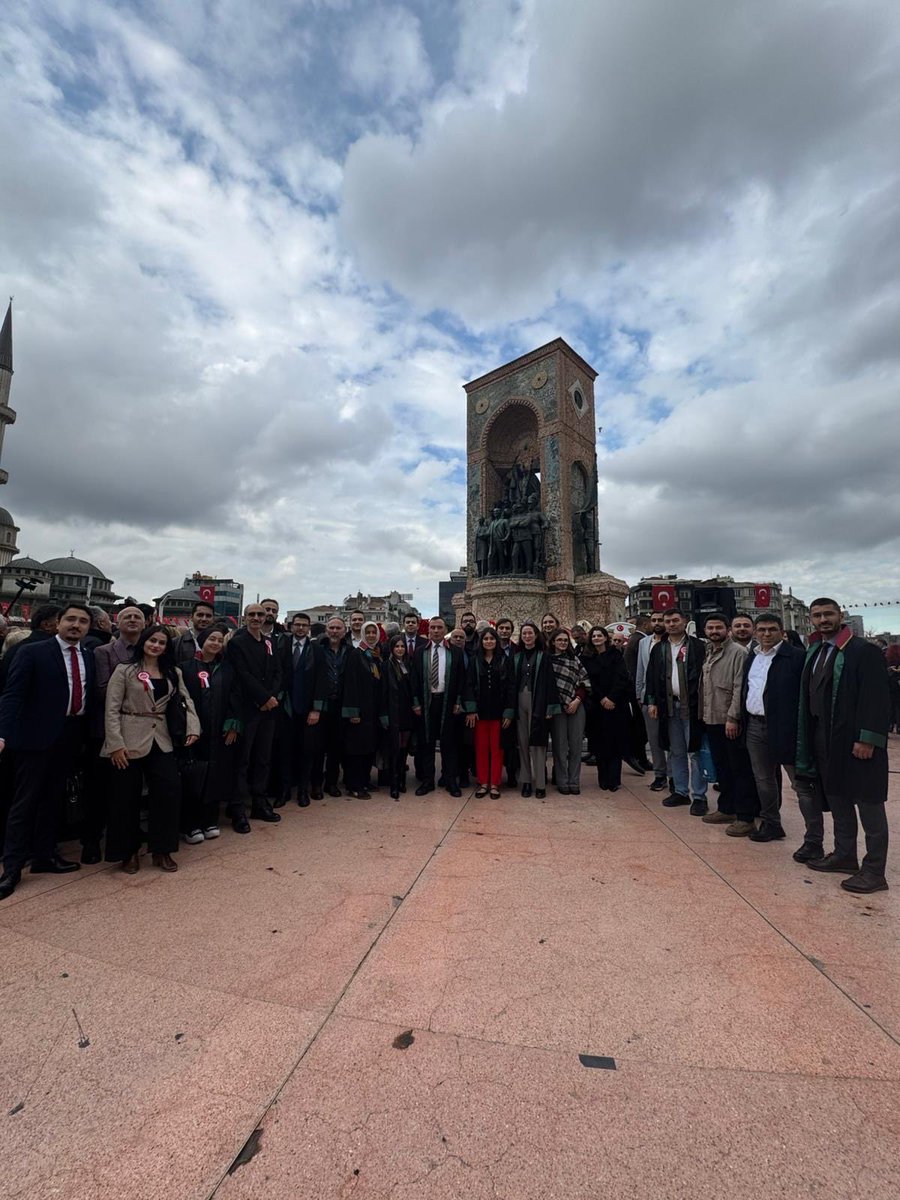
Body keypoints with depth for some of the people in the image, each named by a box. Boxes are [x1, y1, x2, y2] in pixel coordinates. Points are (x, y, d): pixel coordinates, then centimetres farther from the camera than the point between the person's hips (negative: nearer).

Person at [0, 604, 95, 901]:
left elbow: (90, 698, 8)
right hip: (38, 736, -5)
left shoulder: (88, 659, 9)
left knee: (53, 799, 16)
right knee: (25, 801, 3)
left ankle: (44, 856, 29)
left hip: (71, 737, 5)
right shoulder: (32, 652, -7)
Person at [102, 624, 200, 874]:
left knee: (169, 791, -2)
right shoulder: (124, 670, -2)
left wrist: (192, 727, -10)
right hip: (130, 740, -3)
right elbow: (112, 709, -6)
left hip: (161, 740, 3)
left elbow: (186, 700, 6)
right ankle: (129, 852, 25)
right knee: (127, 797, 5)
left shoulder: (173, 673, 10)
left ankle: (161, 850, 15)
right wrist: (116, 744, -13)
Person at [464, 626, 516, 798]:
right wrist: (470, 709, -10)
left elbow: (511, 687, -2)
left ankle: (494, 784, 14)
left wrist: (509, 712, -8)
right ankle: (483, 782, 17)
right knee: (481, 747, 7)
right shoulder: (474, 661, 4)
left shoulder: (505, 661, 1)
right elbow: (469, 685, 0)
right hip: (480, 710, 1)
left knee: (496, 748, 5)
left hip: (498, 710, -1)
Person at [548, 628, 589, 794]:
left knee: (576, 745, 5)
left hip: (576, 706, 2)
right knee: (560, 745, 2)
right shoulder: (548, 659, 2)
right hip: (557, 706, -2)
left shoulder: (575, 659, 9)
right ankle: (562, 782, 12)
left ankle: (574, 781, 15)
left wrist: (577, 700, -5)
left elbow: (584, 682, 7)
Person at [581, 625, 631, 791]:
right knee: (599, 742, 2)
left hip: (616, 704, -1)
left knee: (615, 741, -2)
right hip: (596, 705, 1)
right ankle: (603, 779, 10)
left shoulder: (616, 655, 4)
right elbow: (588, 680, 0)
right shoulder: (586, 658, 6)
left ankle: (614, 780, 2)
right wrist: (601, 698, -11)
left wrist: (611, 698, -14)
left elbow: (621, 677, -5)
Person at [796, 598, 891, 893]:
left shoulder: (864, 651, -10)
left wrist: (868, 739, -20)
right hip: (825, 741, 7)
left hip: (856, 741, -7)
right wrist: (810, 740, 10)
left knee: (868, 804, 4)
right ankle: (844, 855, 31)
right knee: (837, 800, 17)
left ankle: (874, 870, 14)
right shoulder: (813, 653, 11)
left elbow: (876, 699, -15)